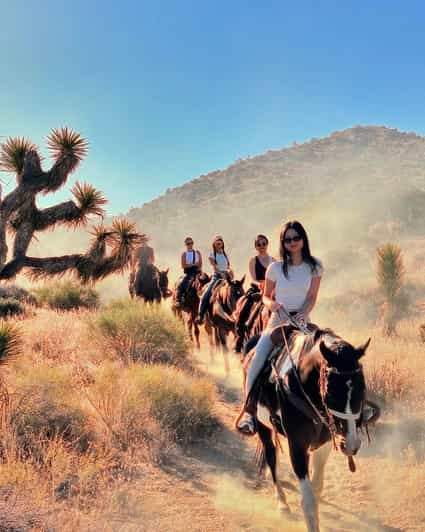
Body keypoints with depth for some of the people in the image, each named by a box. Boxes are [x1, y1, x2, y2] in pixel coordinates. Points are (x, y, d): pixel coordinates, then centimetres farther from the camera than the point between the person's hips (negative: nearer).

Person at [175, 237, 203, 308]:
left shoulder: (197, 252, 9)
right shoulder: (184, 254, 3)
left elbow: (200, 264, 6)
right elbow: (183, 266, -7)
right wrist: (193, 264, -13)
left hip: (197, 273, 1)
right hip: (188, 274, -1)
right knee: (180, 285, -20)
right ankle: (178, 301, -16)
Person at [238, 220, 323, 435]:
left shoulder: (314, 266, 6)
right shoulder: (276, 268, 6)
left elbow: (312, 297, 2)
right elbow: (265, 296, 12)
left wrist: (303, 313, -18)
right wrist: (272, 304, -11)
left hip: (301, 321, 0)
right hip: (277, 320, 0)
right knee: (256, 360, -22)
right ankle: (249, 411, -18)